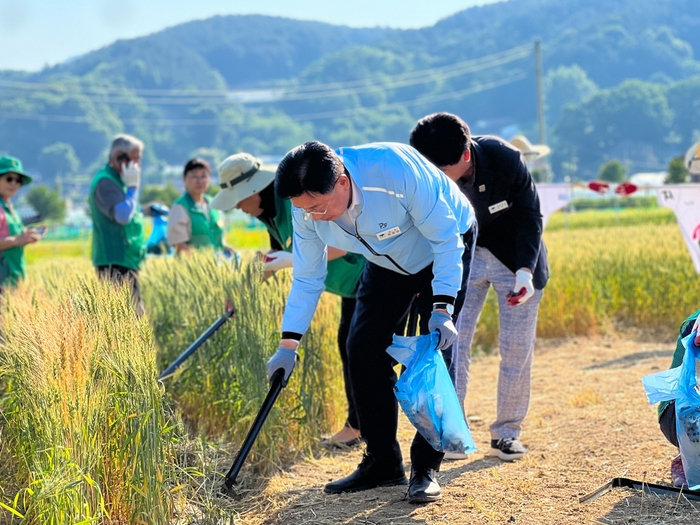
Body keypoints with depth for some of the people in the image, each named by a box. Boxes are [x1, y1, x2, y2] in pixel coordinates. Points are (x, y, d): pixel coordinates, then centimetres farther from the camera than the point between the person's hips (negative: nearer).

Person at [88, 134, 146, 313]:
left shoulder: (117, 181, 20)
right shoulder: (105, 182, -13)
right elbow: (122, 215, -24)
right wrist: (132, 186, -16)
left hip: (125, 261, 11)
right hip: (115, 263, -11)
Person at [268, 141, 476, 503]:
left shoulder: (397, 171, -40)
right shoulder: (307, 207, -22)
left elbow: (446, 238, -28)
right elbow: (307, 278, -8)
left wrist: (443, 309, -34)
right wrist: (288, 345, -12)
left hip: (446, 249, -5)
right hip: (387, 264, 5)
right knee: (362, 348, -4)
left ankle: (426, 469, -6)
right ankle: (383, 463, 8)